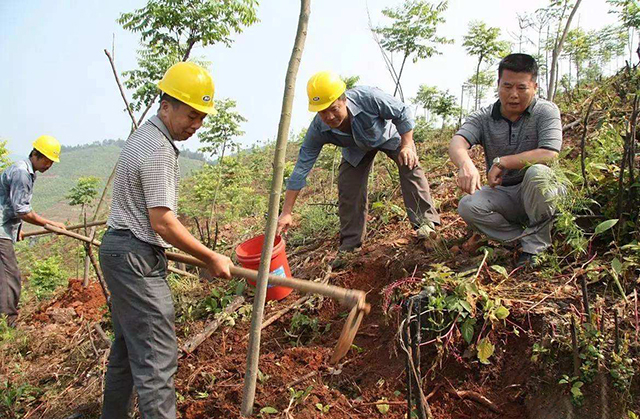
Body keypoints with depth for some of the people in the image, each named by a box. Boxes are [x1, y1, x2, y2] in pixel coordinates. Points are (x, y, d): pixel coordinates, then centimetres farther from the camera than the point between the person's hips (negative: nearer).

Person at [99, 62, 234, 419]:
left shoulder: (144, 136, 15)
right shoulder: (159, 150, -18)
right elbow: (162, 222, -21)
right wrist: (212, 258, -14)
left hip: (120, 252, 11)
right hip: (137, 258, -11)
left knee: (127, 347, 19)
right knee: (157, 356, -9)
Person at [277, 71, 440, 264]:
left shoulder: (368, 97, -43)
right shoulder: (318, 130, -35)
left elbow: (402, 113, -24)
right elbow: (301, 169, -32)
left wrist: (407, 145, -32)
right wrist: (286, 212, -35)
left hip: (388, 134, -1)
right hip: (357, 149, 2)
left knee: (409, 165, -25)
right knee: (347, 187, -10)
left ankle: (425, 221, -18)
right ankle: (349, 245, 3)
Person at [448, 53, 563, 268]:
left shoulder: (546, 111, -9)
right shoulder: (483, 118, -3)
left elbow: (550, 155, -24)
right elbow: (457, 143, -22)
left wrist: (501, 162, -23)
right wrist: (466, 164, -46)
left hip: (537, 194, -2)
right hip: (502, 194, 3)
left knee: (537, 172, -35)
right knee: (467, 207, -25)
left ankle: (534, 244, -16)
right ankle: (523, 238, -8)